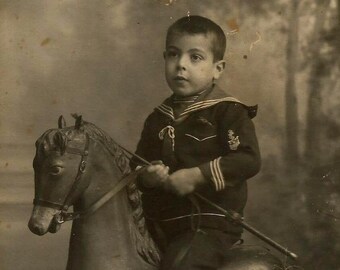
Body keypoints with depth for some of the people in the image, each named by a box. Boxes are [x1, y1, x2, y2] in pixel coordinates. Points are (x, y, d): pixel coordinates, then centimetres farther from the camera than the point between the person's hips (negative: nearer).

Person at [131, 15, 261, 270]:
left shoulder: (228, 112, -8)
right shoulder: (159, 118, 11)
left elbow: (249, 159, -19)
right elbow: (138, 162, 17)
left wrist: (197, 176, -24)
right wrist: (146, 175, -8)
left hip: (210, 225, -7)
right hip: (160, 225, 7)